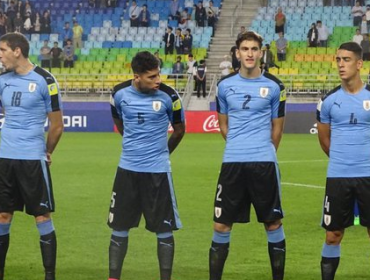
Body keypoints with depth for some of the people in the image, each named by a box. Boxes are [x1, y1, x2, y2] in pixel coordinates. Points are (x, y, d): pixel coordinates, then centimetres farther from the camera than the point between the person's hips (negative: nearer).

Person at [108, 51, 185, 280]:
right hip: (127, 169, 2)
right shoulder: (120, 93, -5)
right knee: (119, 228, 7)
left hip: (158, 170, -2)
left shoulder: (168, 96, -11)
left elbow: (179, 130, 6)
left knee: (164, 230, 1)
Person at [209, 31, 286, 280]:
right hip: (232, 162, 2)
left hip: (264, 162, -2)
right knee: (221, 226, 3)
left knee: (273, 223, 3)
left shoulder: (274, 86, 0)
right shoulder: (225, 85, 6)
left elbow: (277, 128, 9)